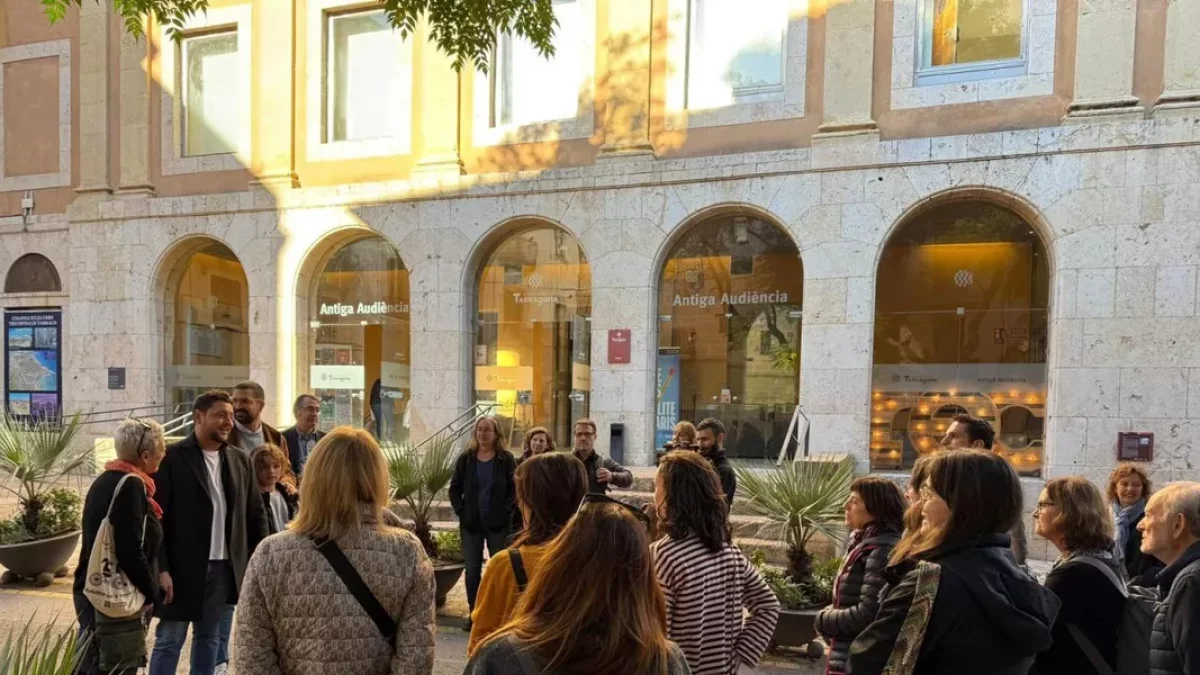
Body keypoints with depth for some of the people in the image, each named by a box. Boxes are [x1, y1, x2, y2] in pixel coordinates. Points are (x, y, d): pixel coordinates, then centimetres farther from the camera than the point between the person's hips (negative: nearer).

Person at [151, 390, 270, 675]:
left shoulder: (240, 461, 7)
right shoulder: (172, 458, -8)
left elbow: (256, 514, 10)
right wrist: (161, 568, -15)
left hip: (225, 568, 5)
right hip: (182, 567, -4)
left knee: (211, 639, 14)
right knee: (169, 640, 6)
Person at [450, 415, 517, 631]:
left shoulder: (506, 459, -3)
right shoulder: (466, 458, 3)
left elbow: (515, 489, -4)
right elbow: (455, 488, 6)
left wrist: (506, 512, -12)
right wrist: (461, 512, -4)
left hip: (498, 524, -2)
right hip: (471, 523, 2)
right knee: (472, 569, 7)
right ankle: (474, 613, 16)